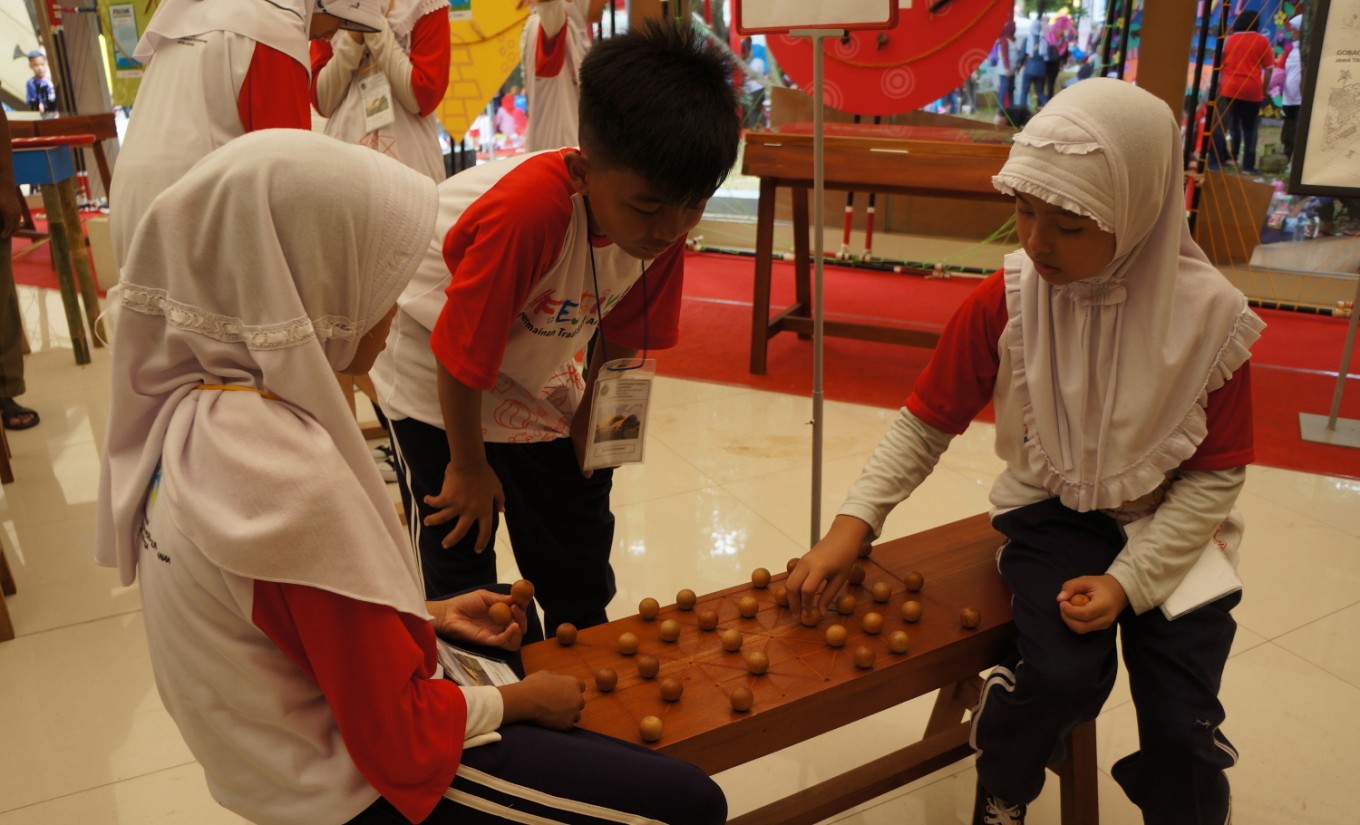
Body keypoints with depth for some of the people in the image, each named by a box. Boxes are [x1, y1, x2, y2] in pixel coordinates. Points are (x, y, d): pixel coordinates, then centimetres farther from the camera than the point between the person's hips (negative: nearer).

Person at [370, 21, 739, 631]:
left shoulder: (661, 222, -19)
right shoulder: (525, 212, -38)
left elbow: (619, 340, -3)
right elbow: (461, 355, -28)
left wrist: (587, 422, 2)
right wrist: (468, 466, -14)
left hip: (540, 384, 6)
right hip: (438, 388, -5)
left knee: (582, 578, 12)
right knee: (457, 569, 0)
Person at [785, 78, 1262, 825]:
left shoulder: (1210, 316, -16)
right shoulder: (1002, 303, -15)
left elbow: (1216, 473, -7)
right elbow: (924, 424, -7)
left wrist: (1128, 580, -17)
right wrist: (853, 523, -21)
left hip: (1171, 529, 1)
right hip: (1053, 511, 0)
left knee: (1184, 728, -15)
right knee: (1061, 673, -26)